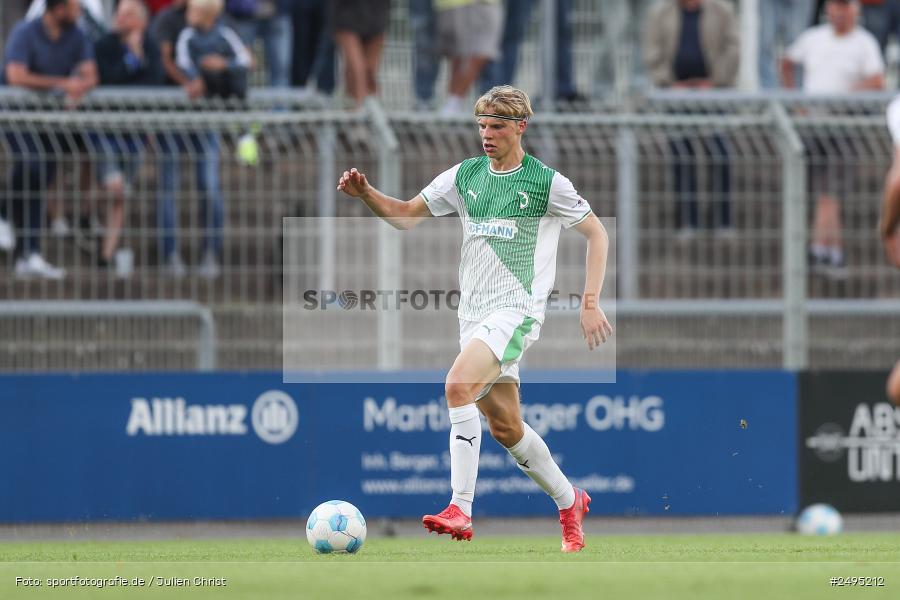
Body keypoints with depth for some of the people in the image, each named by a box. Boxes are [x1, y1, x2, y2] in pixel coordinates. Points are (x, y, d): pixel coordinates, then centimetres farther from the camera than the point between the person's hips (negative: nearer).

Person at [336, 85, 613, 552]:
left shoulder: (547, 182, -5)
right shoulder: (465, 176, 9)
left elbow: (596, 234, 3)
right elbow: (406, 215, 12)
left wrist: (590, 303, -5)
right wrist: (365, 193, -7)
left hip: (517, 309, -7)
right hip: (474, 313, 7)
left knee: (459, 385, -28)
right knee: (504, 426, 10)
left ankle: (460, 509, -31)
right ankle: (569, 501, 32)